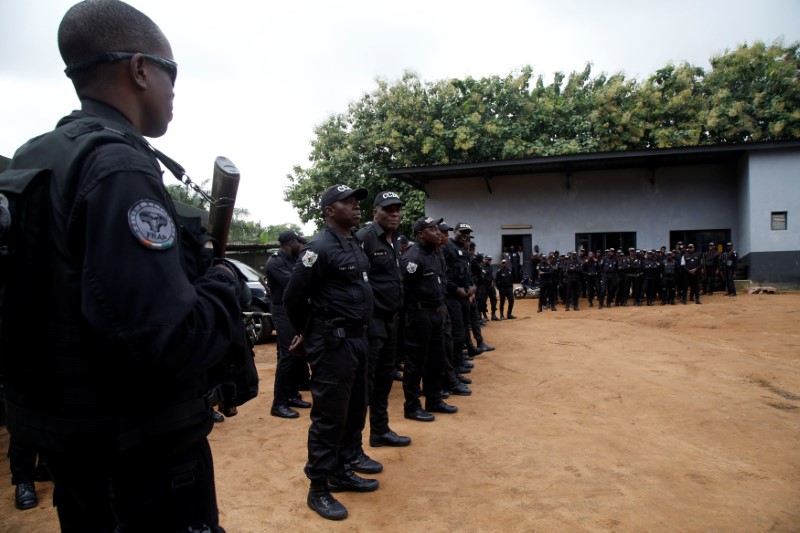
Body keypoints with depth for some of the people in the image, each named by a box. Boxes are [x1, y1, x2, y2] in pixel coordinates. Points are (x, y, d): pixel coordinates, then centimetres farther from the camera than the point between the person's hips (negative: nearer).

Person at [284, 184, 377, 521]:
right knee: (329, 416, -1)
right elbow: (293, 295, -15)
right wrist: (307, 333, 0)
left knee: (355, 410, 17)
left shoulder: (355, 244, 12)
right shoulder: (321, 247, -15)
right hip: (332, 343, -9)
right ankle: (318, 489, 13)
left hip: (357, 339, 9)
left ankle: (342, 472, 32)